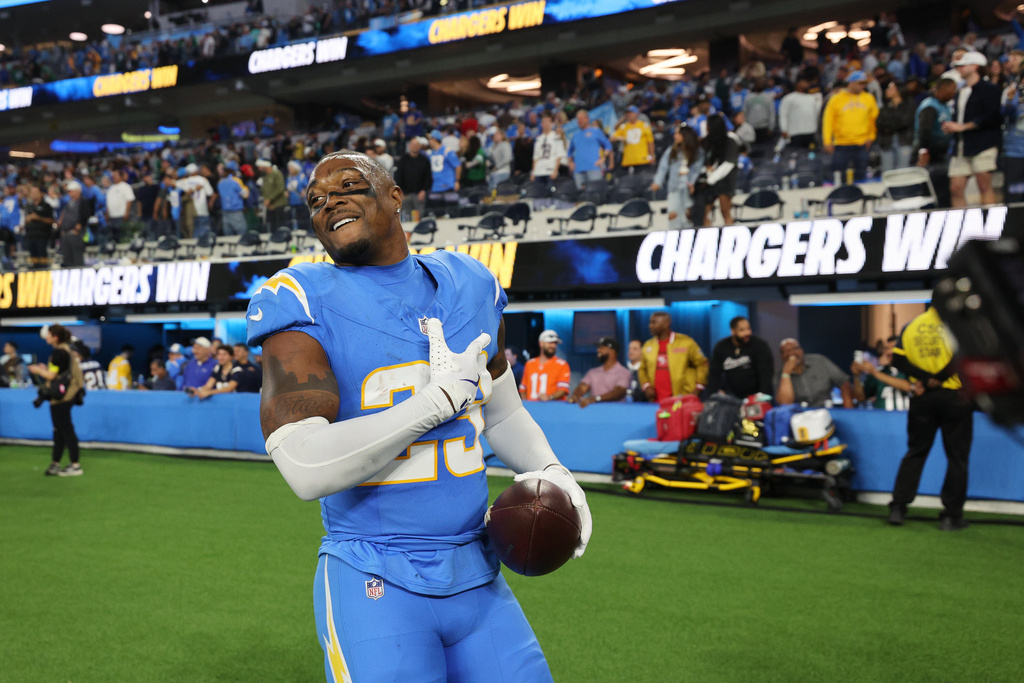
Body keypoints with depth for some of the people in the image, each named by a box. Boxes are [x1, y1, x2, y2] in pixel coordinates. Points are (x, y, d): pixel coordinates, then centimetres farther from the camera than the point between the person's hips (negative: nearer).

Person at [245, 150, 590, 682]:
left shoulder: (468, 287, 8)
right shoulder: (304, 304, -10)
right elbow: (306, 469, -23)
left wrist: (548, 471, 2)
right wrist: (441, 396, -18)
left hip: (476, 575, 5)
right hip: (375, 589, -5)